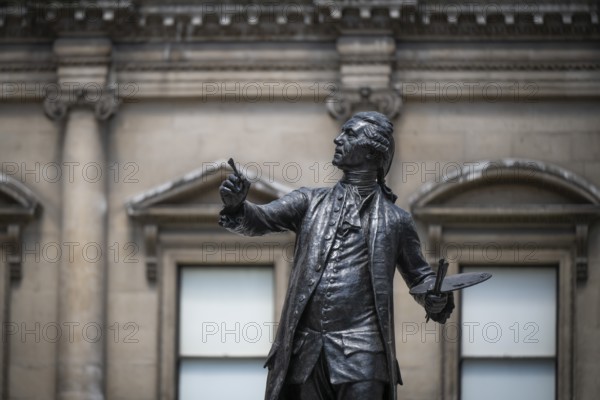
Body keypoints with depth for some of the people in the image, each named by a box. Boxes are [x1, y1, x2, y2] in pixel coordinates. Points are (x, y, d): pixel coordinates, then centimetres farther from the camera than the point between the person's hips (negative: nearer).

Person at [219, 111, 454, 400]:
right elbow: (261, 219, 2)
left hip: (361, 350, -3)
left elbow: (419, 277, 16)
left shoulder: (395, 219, 10)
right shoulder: (310, 202, 14)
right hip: (306, 348, 3)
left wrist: (436, 299, -6)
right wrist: (237, 207, -21)